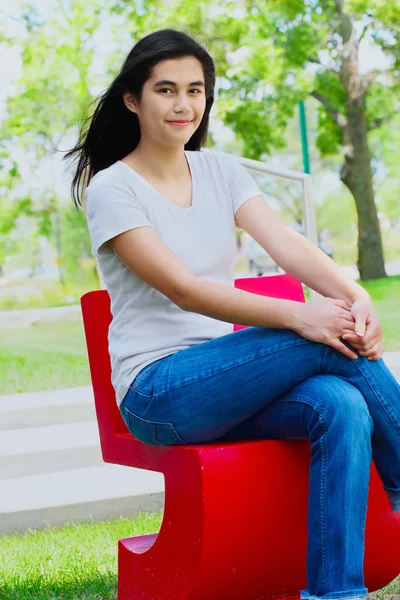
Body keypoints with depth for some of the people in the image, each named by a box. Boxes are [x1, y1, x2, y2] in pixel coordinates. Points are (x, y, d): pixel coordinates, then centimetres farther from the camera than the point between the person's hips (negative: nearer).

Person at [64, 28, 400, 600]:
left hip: (229, 380, 5)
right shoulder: (110, 189, -6)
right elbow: (183, 289, -19)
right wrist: (298, 316, -32)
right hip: (158, 392, -5)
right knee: (329, 345, -25)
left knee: (343, 406, -27)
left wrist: (353, 295, -28)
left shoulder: (221, 171, 11)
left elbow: (285, 243, -7)